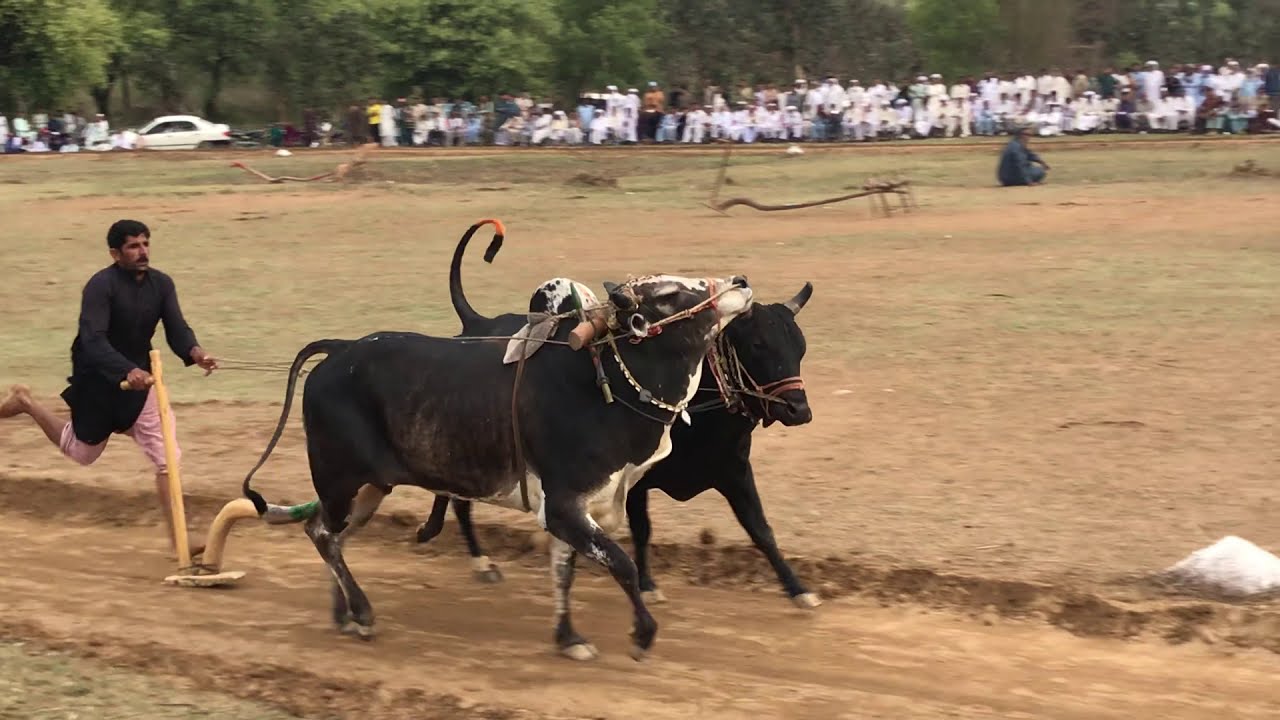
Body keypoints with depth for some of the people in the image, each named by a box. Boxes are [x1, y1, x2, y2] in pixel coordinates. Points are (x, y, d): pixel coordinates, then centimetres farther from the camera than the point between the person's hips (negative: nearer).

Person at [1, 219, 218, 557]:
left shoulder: (161, 284, -5)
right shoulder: (101, 286, -24)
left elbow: (176, 329, -11)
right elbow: (93, 340, -34)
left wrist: (194, 352, -34)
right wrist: (128, 371, -49)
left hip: (139, 376, 5)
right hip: (97, 378, -5)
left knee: (167, 458, -4)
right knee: (83, 452, 17)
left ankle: (177, 537, 1)